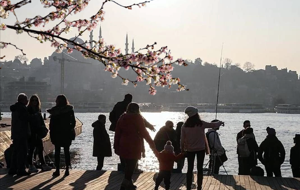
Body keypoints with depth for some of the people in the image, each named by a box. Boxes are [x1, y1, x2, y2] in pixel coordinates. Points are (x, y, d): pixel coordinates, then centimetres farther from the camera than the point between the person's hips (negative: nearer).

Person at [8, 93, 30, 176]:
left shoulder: (14, 108, 16)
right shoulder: (22, 108, -15)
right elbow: (27, 119, -15)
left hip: (15, 133, 9)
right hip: (22, 133, -9)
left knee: (15, 151, 14)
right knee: (22, 152, -4)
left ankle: (13, 169, 18)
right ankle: (21, 170, -3)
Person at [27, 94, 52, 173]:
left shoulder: (38, 110, 12)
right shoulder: (28, 110, -8)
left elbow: (41, 120, 17)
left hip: (37, 132, 7)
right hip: (31, 133, -7)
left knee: (40, 148, 11)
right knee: (31, 149, -3)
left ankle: (43, 165, 18)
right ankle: (31, 166, 5)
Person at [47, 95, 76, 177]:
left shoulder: (54, 111, -5)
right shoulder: (70, 110, 0)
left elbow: (52, 124, -5)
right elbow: (73, 122, 0)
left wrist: (52, 134, -1)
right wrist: (69, 129, 11)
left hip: (57, 134, -2)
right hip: (67, 134, 2)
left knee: (57, 152, 4)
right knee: (66, 151, 8)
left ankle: (57, 170, 2)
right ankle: (67, 169, 6)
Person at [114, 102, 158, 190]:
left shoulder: (122, 118, 11)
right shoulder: (137, 118, -8)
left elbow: (117, 133, 10)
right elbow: (143, 132, -9)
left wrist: (116, 146, 15)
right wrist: (151, 143, -3)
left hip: (123, 146, 6)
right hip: (133, 147, -6)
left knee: (128, 165, 16)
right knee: (131, 166, -3)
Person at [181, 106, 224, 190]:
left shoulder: (185, 126, -7)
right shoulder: (201, 123, -11)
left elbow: (182, 139, -3)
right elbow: (214, 125, 0)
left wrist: (182, 149, 12)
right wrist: (220, 122, 20)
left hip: (190, 149, 1)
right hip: (200, 149, -1)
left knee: (190, 169, 6)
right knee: (200, 169, 7)